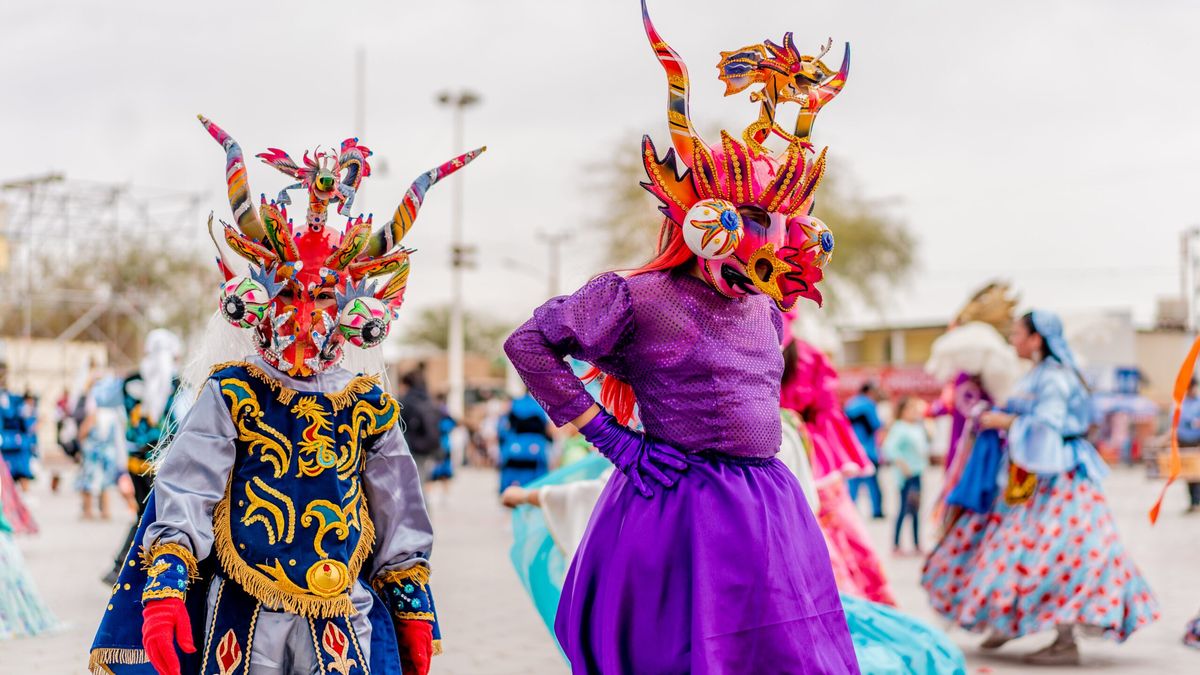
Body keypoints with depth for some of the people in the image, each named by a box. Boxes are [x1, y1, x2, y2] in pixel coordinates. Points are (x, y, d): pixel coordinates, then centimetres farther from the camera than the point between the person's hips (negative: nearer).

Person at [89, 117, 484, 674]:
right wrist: (166, 588, -19)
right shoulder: (230, 396, 0)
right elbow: (184, 493, -7)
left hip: (346, 617, 2)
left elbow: (398, 515, 12)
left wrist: (414, 614, 11)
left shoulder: (368, 407, 7)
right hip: (242, 619, -1)